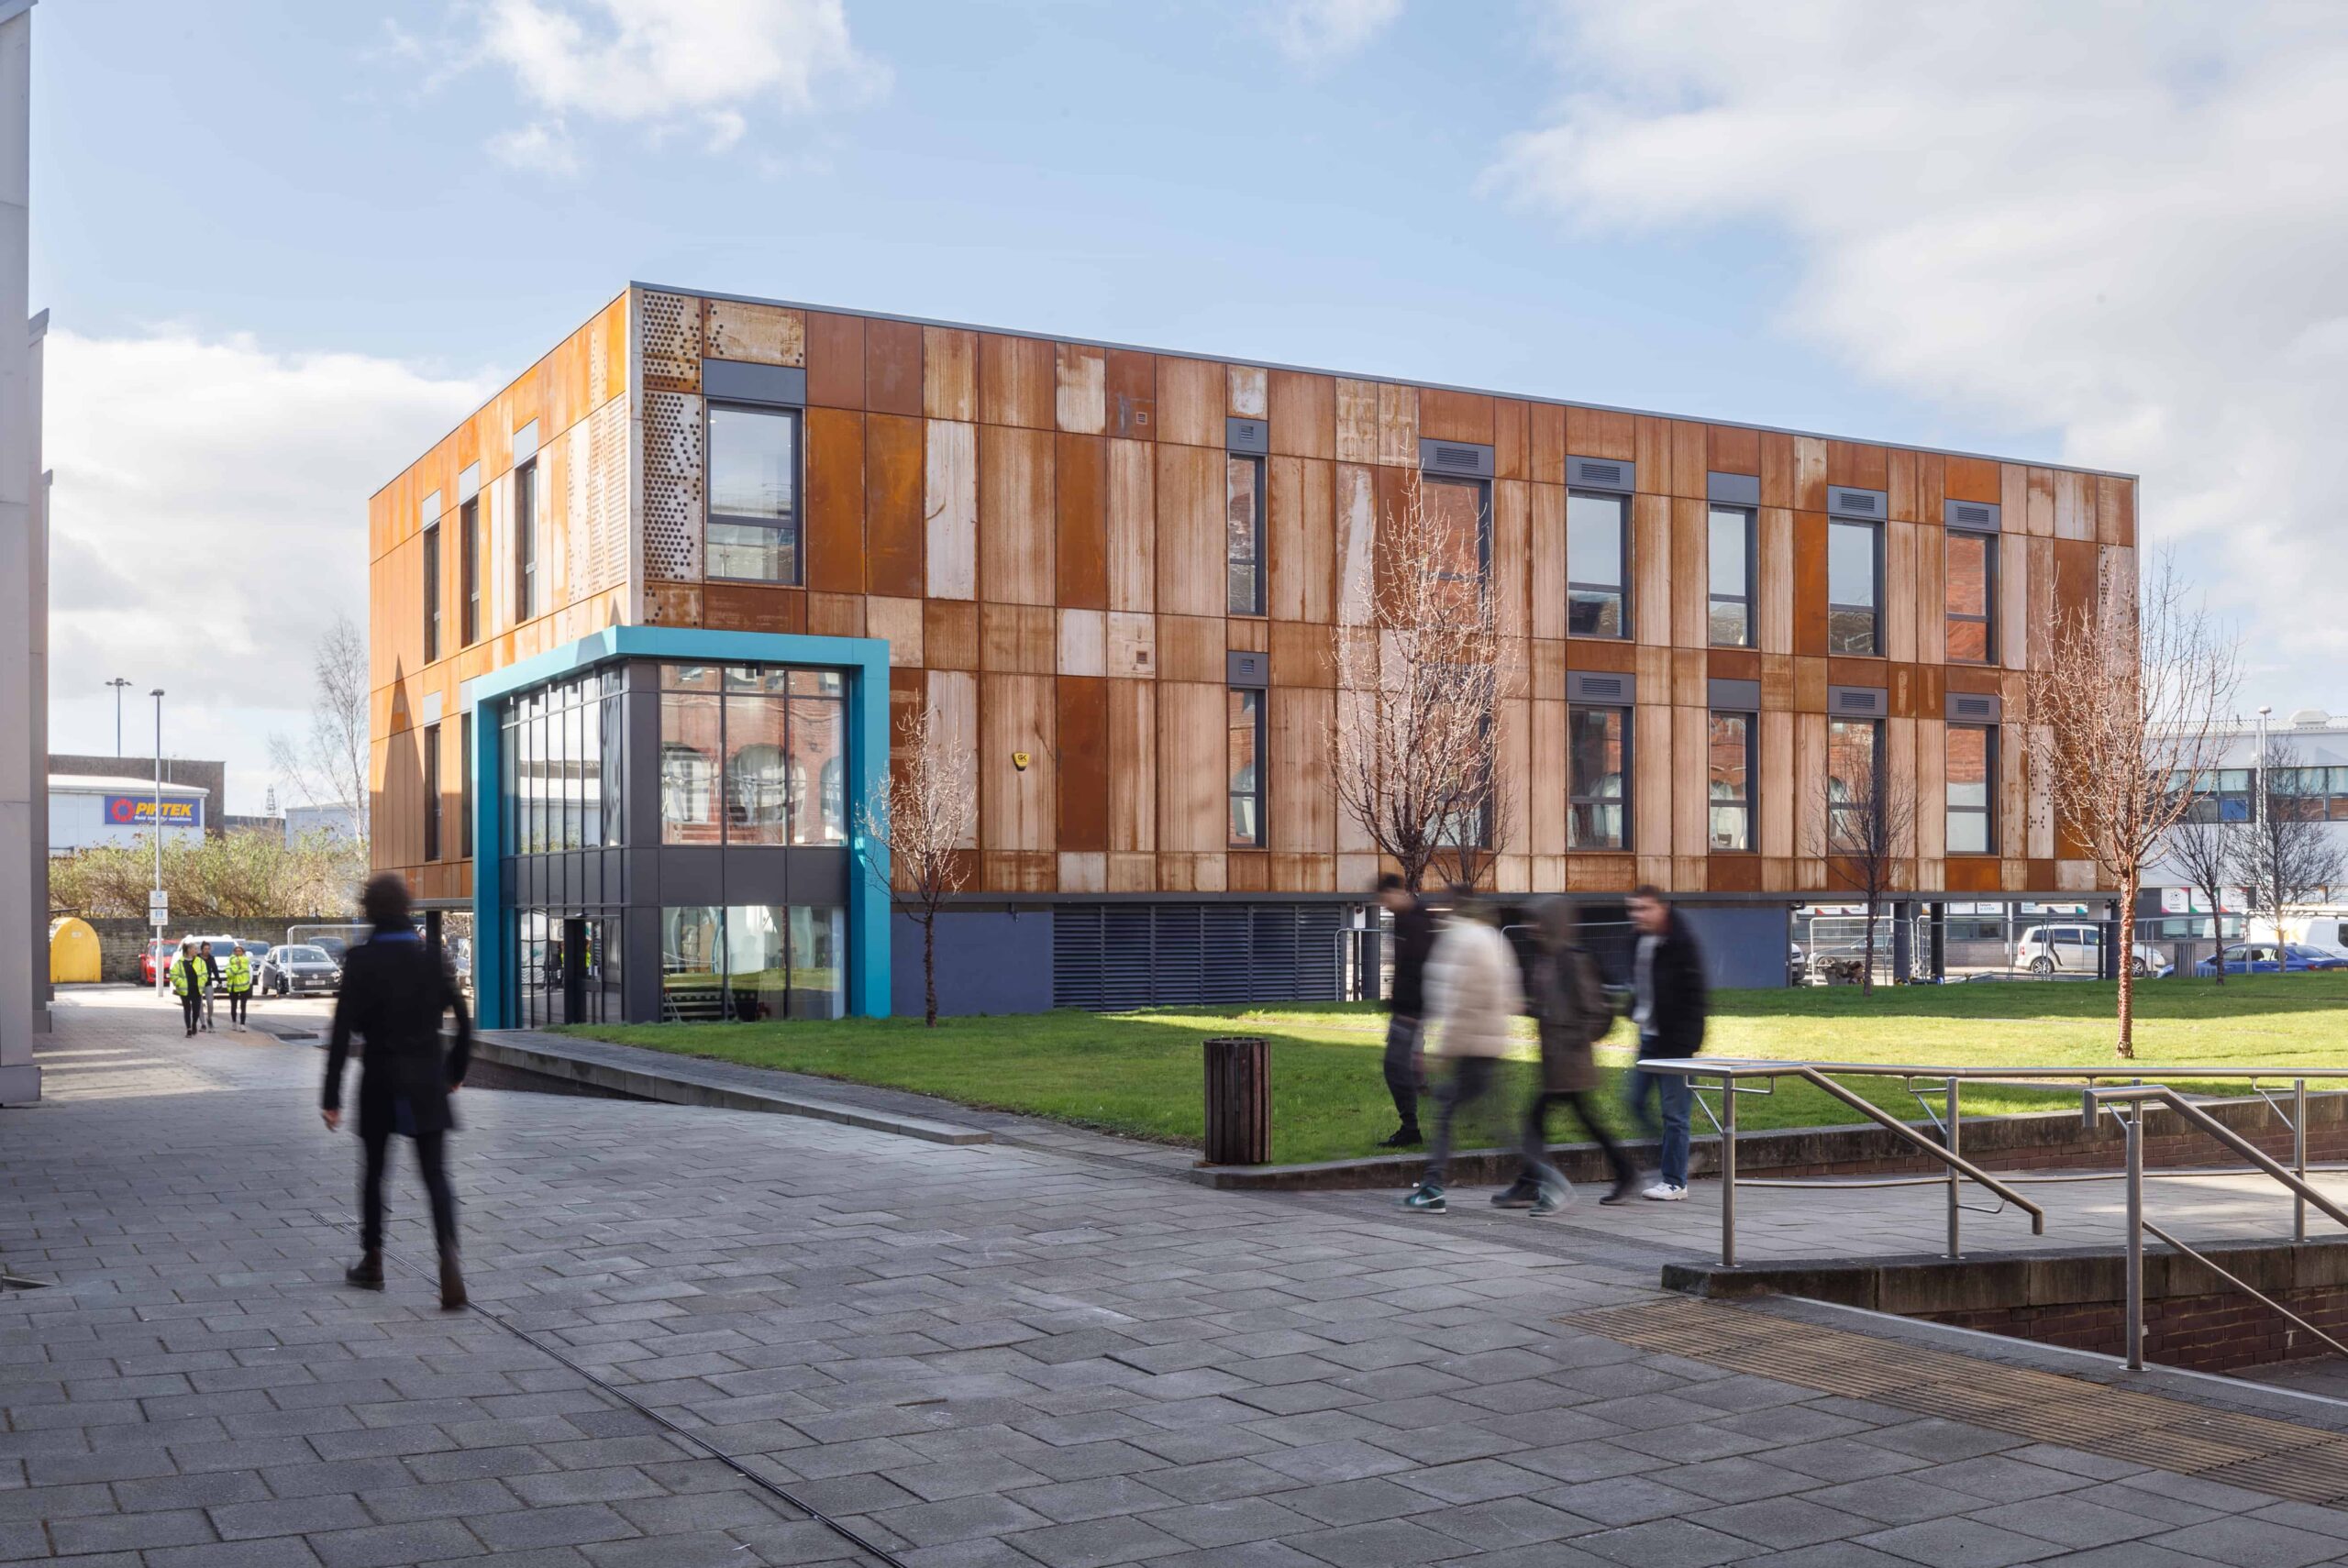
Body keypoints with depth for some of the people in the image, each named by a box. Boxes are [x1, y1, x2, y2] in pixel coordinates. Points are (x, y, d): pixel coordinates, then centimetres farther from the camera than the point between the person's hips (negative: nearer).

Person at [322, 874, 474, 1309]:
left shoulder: (361, 961, -9)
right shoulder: (431, 956, -1)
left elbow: (343, 1032, -11)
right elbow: (462, 1020, 1)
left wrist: (332, 1098, -7)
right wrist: (456, 1070, 16)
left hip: (380, 1081, -1)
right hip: (427, 1082, 2)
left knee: (374, 1171, 18)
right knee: (435, 1175, 1)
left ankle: (371, 1262, 29)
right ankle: (448, 1255, -21)